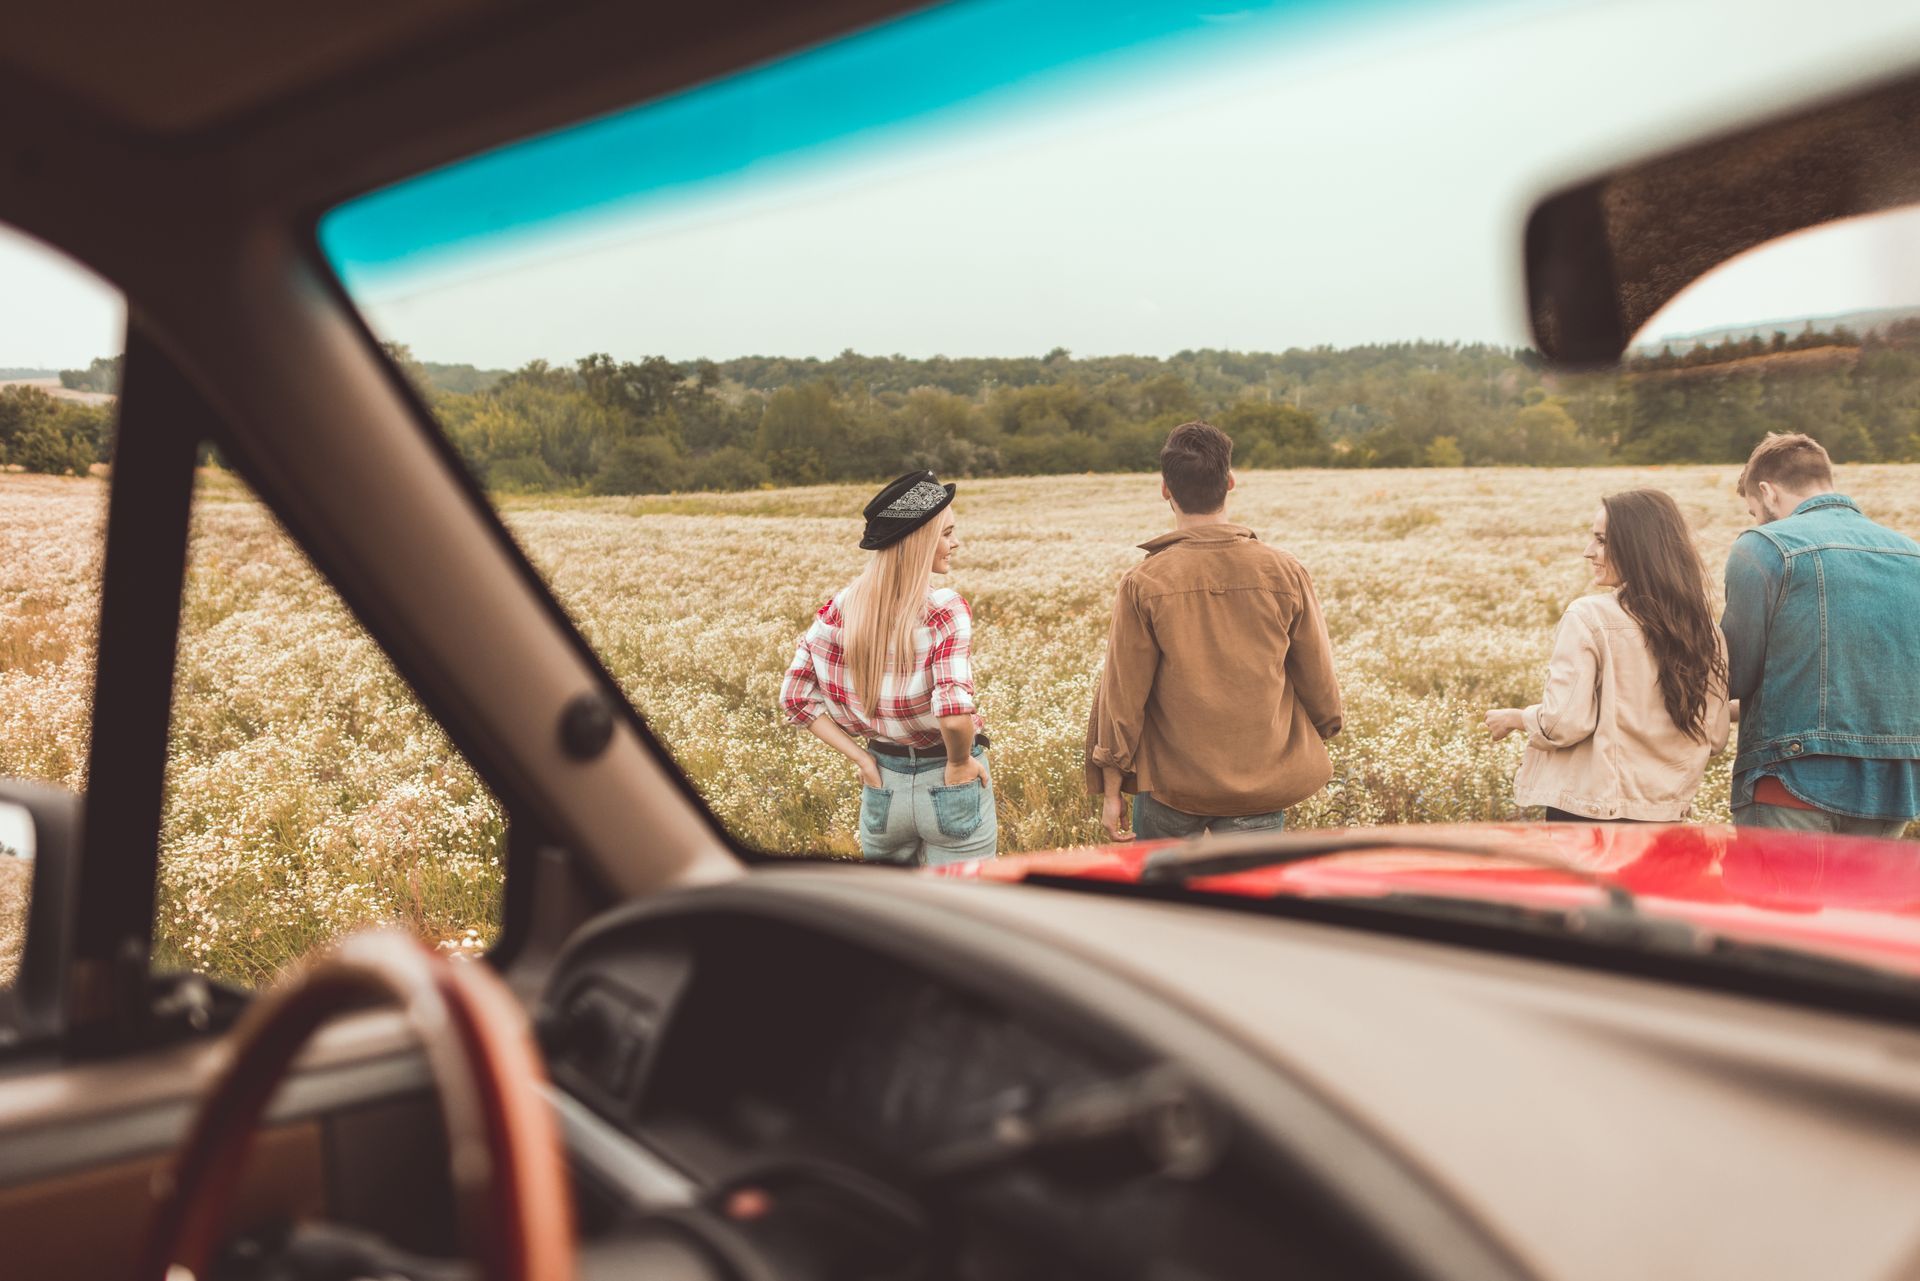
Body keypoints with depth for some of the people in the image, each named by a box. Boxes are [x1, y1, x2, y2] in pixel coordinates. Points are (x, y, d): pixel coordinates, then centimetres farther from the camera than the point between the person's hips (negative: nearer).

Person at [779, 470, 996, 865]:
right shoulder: (944, 610, -19)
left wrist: (862, 759, -1)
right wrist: (959, 764, -13)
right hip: (950, 790, -5)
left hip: (883, 786, 5)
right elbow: (954, 711, -31)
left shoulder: (842, 606, -4)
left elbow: (796, 695, -3)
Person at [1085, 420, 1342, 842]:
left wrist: (1111, 791, 2)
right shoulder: (1285, 573, -5)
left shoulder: (1144, 583, -11)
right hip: (1262, 787, 1)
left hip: (1171, 787, -1)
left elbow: (1121, 697, -7)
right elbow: (1319, 681, 4)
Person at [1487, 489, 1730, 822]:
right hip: (1664, 814, 5)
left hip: (1588, 809, -5)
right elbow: (1715, 737, 7)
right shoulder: (1703, 628, 2)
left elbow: (1564, 722, -16)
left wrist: (1514, 718, 3)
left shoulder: (1588, 617, -13)